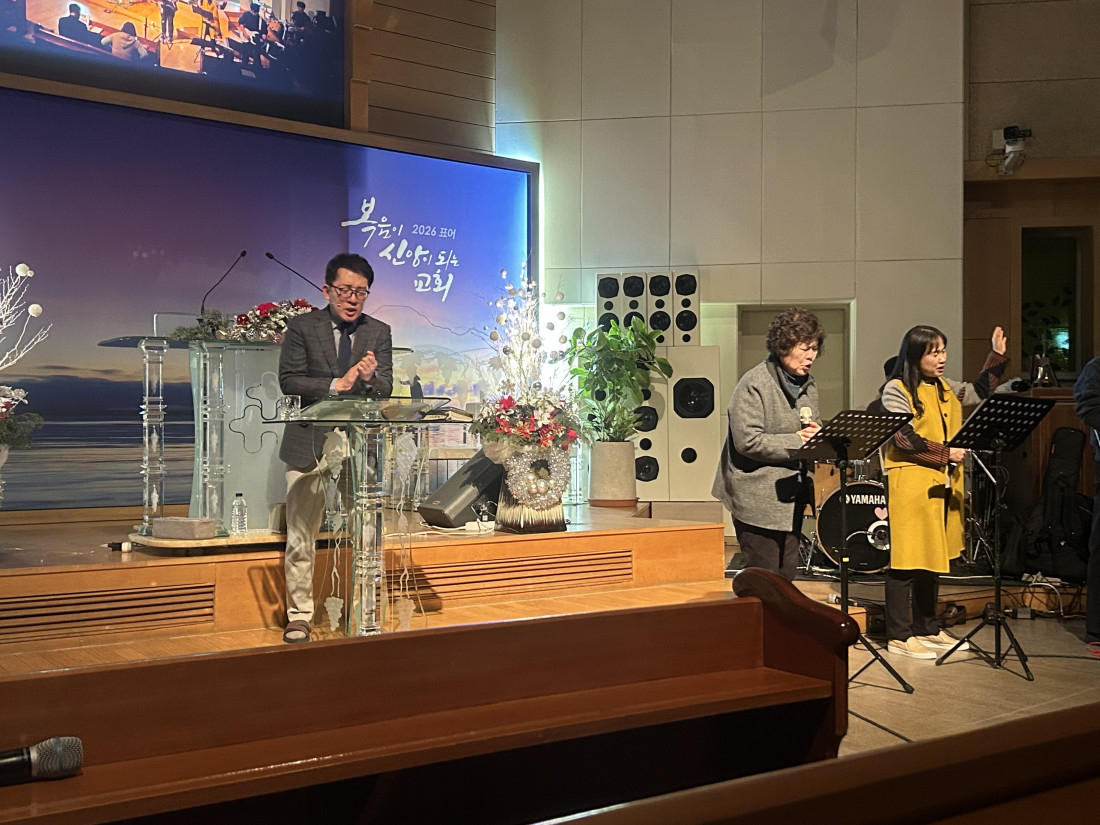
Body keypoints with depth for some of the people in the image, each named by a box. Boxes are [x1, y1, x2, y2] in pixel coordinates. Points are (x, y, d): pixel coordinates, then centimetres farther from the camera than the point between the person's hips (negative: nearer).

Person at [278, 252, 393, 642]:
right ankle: (299, 616, 14)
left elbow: (385, 390, 1)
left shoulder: (379, 333, 9)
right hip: (310, 445, -1)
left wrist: (370, 377, -22)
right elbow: (289, 380, -7)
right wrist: (336, 384, -18)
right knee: (300, 536, 2)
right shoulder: (302, 327, 3)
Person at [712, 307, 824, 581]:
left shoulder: (807, 385, 12)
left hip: (792, 497, 8)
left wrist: (815, 433, -4)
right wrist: (797, 441, -20)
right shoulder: (754, 384, -14)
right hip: (759, 499, -8)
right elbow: (748, 441, -22)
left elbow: (814, 430, 21)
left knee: (785, 578, 12)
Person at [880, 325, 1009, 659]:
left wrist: (997, 356, 18)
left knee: (933, 558, 14)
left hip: (943, 485, 8)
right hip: (910, 485, -8)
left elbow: (980, 392, 27)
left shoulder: (945, 388, 14)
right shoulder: (896, 390, -9)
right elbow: (905, 439, -16)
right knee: (906, 560, -5)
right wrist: (945, 454, -20)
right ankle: (899, 636, 1)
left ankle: (927, 629, 24)